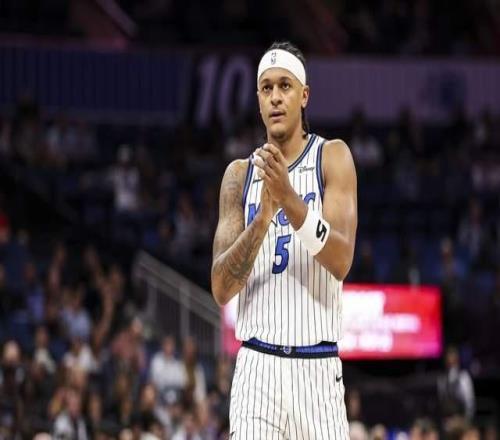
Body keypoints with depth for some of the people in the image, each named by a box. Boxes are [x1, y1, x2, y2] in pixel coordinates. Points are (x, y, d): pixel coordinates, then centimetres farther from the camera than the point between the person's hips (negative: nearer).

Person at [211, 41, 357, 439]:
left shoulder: (333, 157, 4)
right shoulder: (240, 175, 10)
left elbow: (341, 261, -10)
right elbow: (221, 290, 0)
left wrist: (290, 199, -23)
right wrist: (264, 216, -14)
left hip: (318, 368, -1)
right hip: (258, 366, 1)